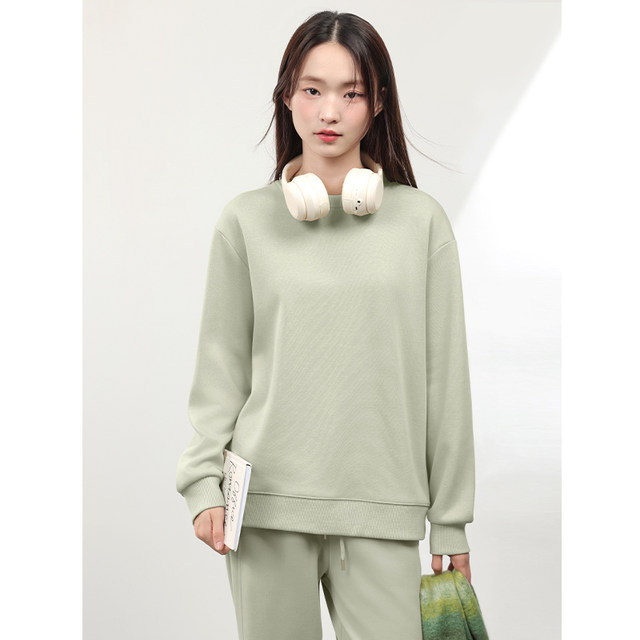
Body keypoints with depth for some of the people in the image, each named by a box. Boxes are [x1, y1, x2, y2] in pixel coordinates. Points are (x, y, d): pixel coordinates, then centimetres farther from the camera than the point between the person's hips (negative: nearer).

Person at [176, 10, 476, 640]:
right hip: (267, 501, 0)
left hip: (381, 507, 0)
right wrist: (203, 481, -3)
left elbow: (445, 374, 5)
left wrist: (450, 518, 5)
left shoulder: (421, 221, 3)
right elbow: (222, 366, 7)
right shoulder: (246, 220, 4)